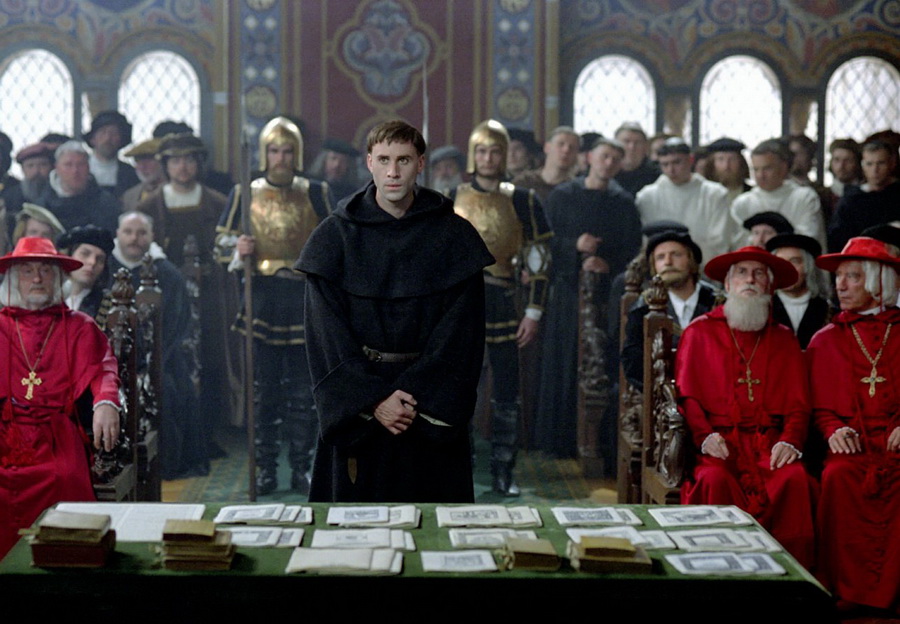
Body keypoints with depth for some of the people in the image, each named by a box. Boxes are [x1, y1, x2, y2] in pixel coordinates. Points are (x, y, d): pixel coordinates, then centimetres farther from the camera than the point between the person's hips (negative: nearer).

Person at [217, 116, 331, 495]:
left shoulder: (315, 193, 8)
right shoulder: (245, 194, 7)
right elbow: (223, 241, 9)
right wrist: (240, 253, -12)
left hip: (304, 298, 0)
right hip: (262, 297, 0)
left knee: (303, 390, 3)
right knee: (264, 389, 3)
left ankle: (301, 468, 11)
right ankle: (266, 468, 11)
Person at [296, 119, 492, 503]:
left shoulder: (454, 236, 0)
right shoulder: (335, 236, 0)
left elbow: (460, 331, -4)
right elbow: (327, 333, -4)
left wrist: (418, 396, -13)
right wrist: (372, 399, -13)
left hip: (431, 406, 0)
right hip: (355, 410, 0)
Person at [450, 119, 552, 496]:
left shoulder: (523, 202, 3)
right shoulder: (450, 198, 6)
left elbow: (538, 259, 4)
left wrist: (534, 312, -2)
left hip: (501, 302, 0)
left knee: (507, 393, 3)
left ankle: (503, 472, 14)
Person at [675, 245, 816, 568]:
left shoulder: (784, 339, 20)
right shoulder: (699, 332, 14)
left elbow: (798, 402, 12)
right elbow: (686, 395, 6)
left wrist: (790, 440, -8)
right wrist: (705, 436, -11)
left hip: (770, 442, 2)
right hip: (720, 441, -1)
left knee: (795, 478, -29)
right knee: (715, 479, -33)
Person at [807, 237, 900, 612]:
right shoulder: (826, 341, 20)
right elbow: (820, 407, 16)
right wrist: (834, 430, -5)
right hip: (851, 443, 1)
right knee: (838, 476, -33)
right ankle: (850, 594, -26)